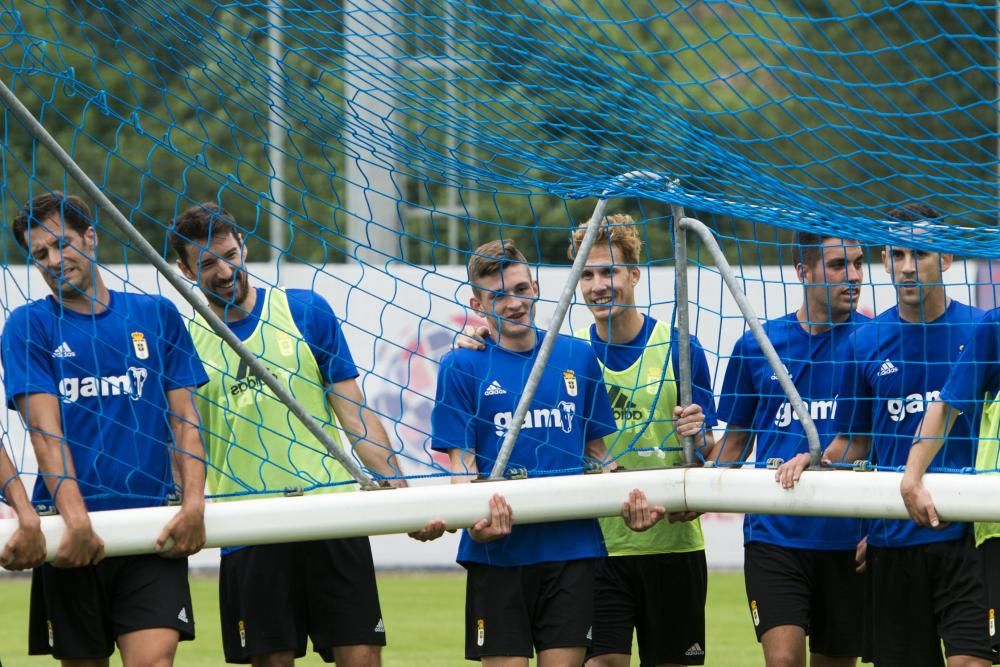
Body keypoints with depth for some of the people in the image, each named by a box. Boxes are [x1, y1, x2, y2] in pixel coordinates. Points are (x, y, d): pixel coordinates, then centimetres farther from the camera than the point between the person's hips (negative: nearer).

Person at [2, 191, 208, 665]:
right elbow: (46, 431, -7)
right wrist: (76, 519, -21)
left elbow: (184, 419, 8)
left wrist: (193, 502, -9)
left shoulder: (157, 315, 10)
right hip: (76, 535, 0)